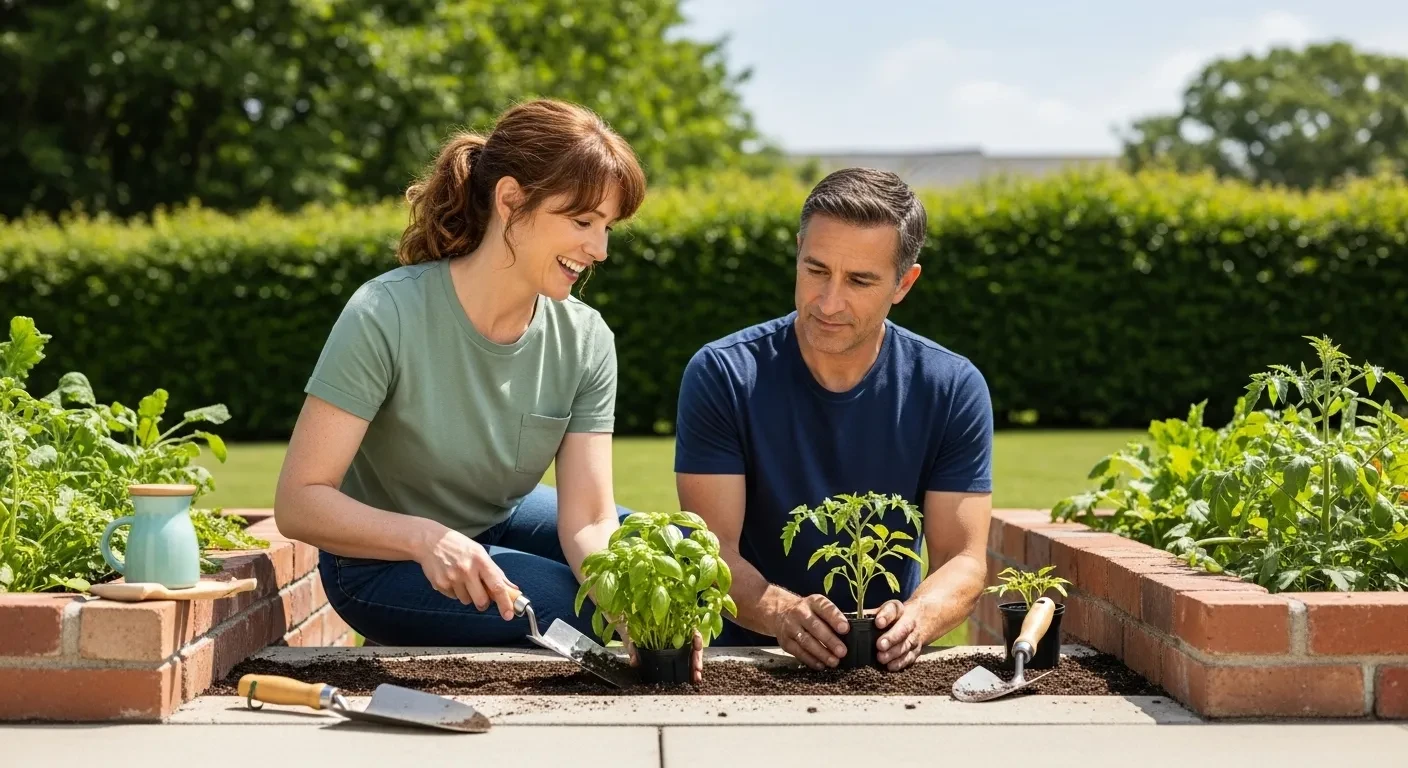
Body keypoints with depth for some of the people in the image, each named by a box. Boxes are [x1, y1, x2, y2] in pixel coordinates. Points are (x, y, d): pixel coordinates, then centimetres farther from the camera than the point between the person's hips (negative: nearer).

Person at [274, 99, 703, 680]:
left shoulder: (585, 341, -14)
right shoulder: (386, 316, -29)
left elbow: (588, 520, -19)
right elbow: (299, 502, -29)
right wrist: (426, 539, -46)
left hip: (504, 522, 6)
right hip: (384, 557, -5)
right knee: (595, 610, -24)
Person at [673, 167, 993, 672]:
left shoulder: (953, 390, -2)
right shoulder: (720, 376, -7)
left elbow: (963, 560, -5)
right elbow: (712, 546, -12)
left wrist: (917, 620, -27)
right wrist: (783, 613, -32)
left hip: (889, 667, 2)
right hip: (747, 654, -2)